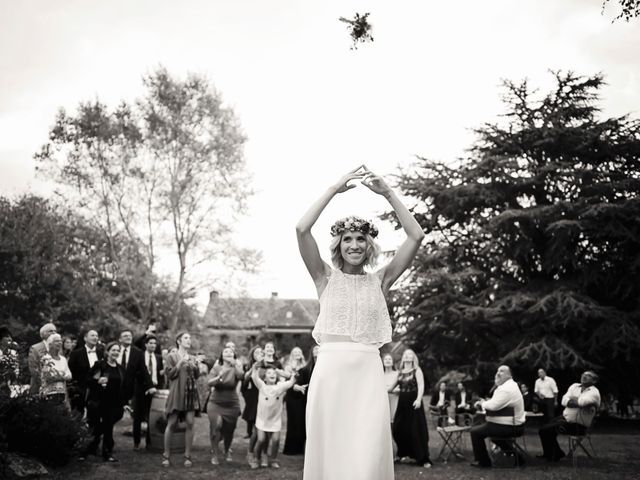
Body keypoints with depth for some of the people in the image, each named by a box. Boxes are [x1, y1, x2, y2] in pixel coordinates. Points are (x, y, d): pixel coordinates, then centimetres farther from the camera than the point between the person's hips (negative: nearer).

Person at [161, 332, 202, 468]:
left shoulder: (193, 358, 15)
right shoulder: (172, 357, 3)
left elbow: (197, 375, 11)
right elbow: (169, 374, -6)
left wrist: (195, 366, -7)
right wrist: (181, 362, -13)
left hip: (191, 394, 4)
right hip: (176, 394, -4)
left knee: (190, 423, -3)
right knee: (171, 424, -4)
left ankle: (187, 456, 4)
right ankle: (166, 455, 6)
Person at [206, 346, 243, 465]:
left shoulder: (235, 369, -3)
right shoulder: (216, 368, -1)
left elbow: (240, 376, -25)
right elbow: (209, 383, -13)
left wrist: (236, 364, -42)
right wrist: (219, 377, -32)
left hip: (232, 405, 1)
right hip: (215, 403, -1)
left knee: (229, 431, 8)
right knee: (217, 425, -20)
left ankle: (227, 451, 37)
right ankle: (214, 454, -3)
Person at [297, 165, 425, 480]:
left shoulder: (379, 280, 10)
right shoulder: (326, 277, 8)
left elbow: (416, 235, 3)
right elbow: (302, 229, -6)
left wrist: (387, 193, -1)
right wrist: (334, 190, -6)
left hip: (368, 373, 1)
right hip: (329, 371, 0)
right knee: (328, 451, 2)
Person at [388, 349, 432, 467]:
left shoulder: (417, 370, -2)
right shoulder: (400, 372, 12)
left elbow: (421, 386, -14)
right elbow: (392, 387, 20)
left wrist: (418, 399, -29)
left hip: (413, 403, -5)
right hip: (402, 403, 5)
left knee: (417, 431, -8)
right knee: (399, 430, 4)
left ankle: (423, 459, -7)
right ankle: (405, 453, 24)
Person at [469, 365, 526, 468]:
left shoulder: (506, 389, -21)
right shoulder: (511, 386, 15)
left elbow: (493, 405, -29)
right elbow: (497, 404, 19)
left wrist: (482, 403, -10)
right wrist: (484, 403, 2)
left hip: (509, 428, -11)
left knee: (475, 431, -9)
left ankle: (483, 461, 2)